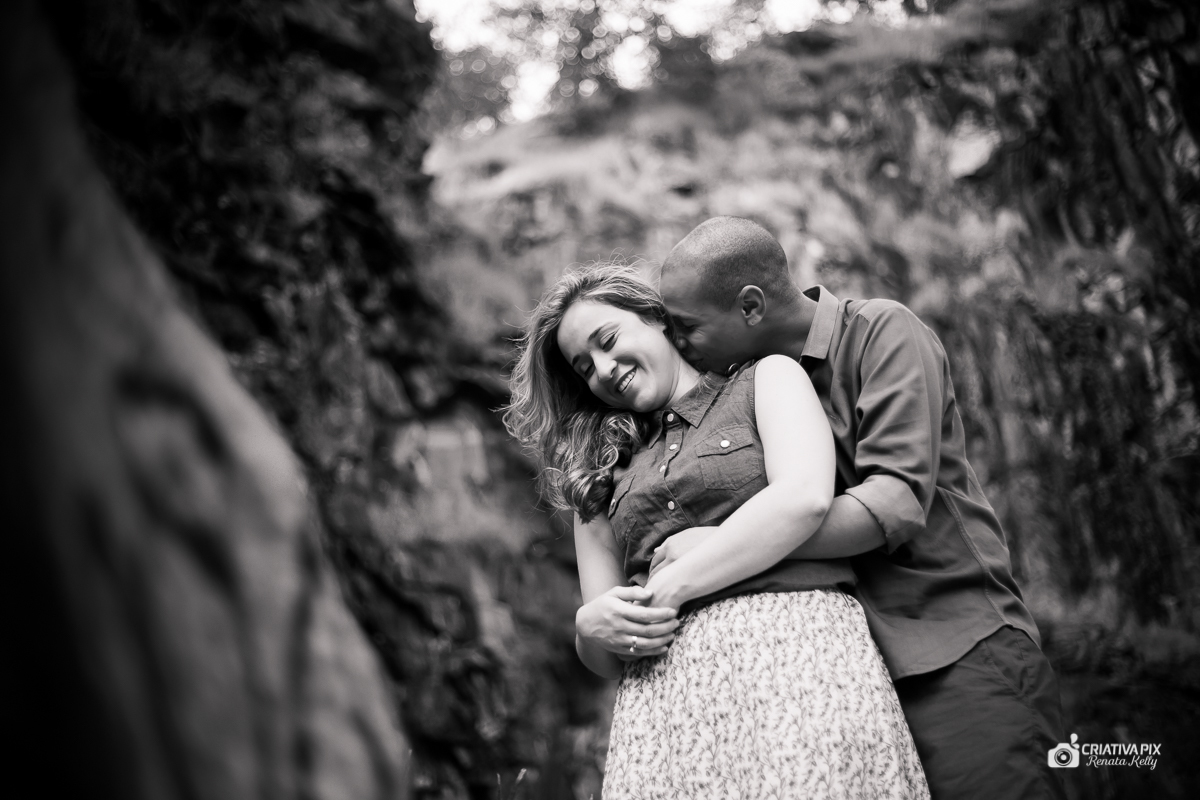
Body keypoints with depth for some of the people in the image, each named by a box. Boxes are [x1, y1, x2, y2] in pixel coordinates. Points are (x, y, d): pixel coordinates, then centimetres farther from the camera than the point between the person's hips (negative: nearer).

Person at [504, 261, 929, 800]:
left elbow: (805, 499, -8)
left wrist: (668, 589, -8)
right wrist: (591, 628, -4)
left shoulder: (767, 377, 13)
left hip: (798, 653, -3)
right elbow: (603, 661, 19)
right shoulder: (599, 476, 22)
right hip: (660, 693, 3)